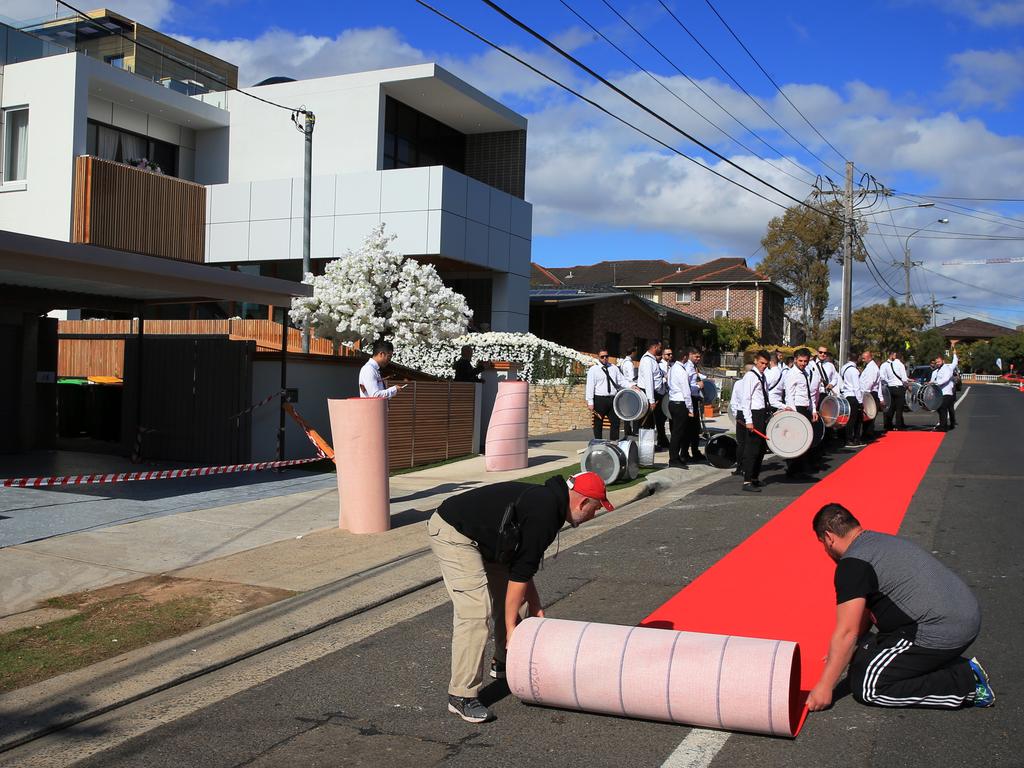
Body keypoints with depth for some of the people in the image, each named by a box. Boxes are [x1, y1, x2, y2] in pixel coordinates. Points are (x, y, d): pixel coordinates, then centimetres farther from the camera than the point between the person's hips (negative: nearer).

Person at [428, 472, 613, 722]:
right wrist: (511, 626, -12)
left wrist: (535, 607, 13)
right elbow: (520, 572, -18)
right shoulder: (544, 514, -19)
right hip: (452, 534, -11)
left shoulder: (545, 501, 12)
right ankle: (461, 696, -8)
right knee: (475, 612, -14)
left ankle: (504, 663, 36)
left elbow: (521, 563, 17)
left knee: (508, 596, 18)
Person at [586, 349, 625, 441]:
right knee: (598, 424, 3)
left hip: (613, 399, 4)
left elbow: (621, 381, 11)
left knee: (615, 422, 4)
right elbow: (590, 386, -6)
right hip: (600, 399, -4)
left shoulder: (614, 368, 13)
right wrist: (590, 402, -13)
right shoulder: (593, 370, -1)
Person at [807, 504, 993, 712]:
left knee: (865, 686, -4)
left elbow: (847, 632, -14)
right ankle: (960, 669, 11)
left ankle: (965, 684, -4)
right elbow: (865, 608, 29)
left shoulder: (853, 564, -12)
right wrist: (845, 653, 36)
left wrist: (824, 687, -7)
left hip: (940, 633, -10)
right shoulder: (881, 541, 19)